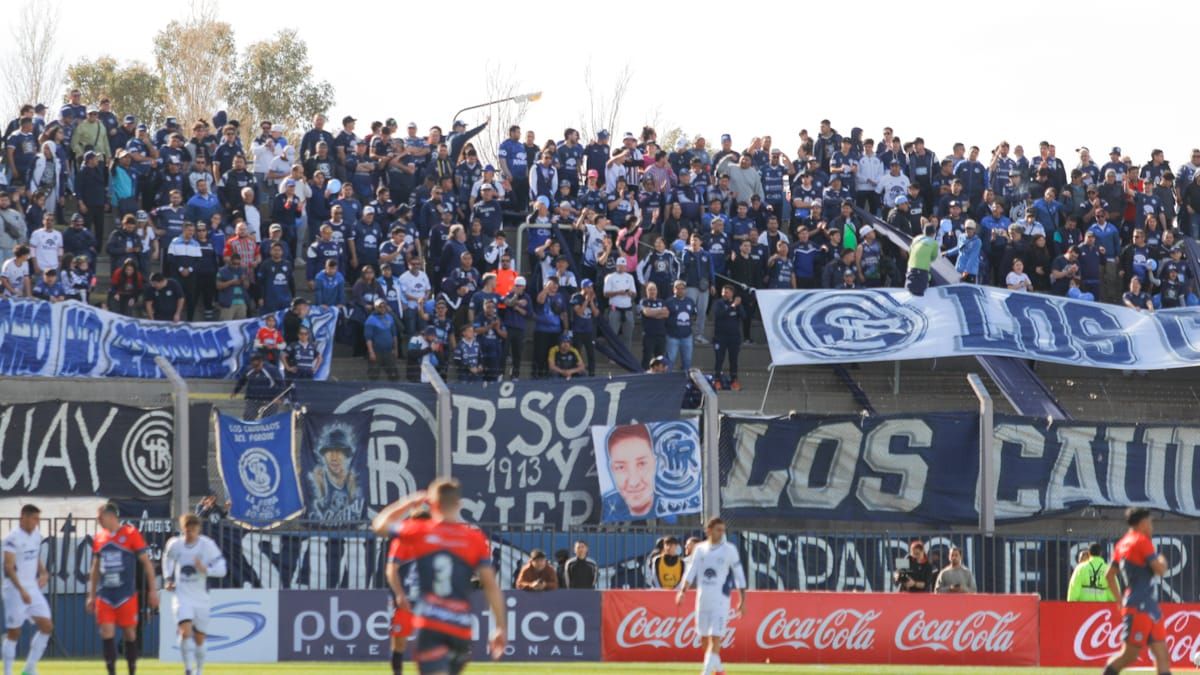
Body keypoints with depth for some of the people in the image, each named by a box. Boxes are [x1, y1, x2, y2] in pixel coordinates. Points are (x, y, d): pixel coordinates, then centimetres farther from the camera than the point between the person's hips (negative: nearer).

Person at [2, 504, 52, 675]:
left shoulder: (36, 535, 8)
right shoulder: (13, 537, -16)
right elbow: (9, 567, -21)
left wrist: (43, 573, 4)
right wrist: (21, 590, -29)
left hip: (32, 589, 7)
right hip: (15, 590, -7)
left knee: (47, 627, 2)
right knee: (14, 632, -1)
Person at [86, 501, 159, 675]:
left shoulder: (131, 534, -5)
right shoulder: (99, 537, 9)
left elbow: (146, 563, -2)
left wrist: (152, 590, -5)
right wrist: (91, 595, 17)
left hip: (127, 595, -3)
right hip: (104, 596, 3)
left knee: (129, 633, 4)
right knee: (107, 633, -6)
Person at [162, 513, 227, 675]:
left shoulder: (207, 545, -10)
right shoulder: (174, 544, -3)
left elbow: (221, 569, -9)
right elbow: (167, 558, 21)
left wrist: (206, 570, -27)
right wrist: (168, 579, 12)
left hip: (201, 598, 0)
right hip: (182, 596, 0)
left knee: (199, 638, 9)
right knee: (185, 630, -22)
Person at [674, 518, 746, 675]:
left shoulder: (729, 550, -1)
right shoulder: (700, 549, 8)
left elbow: (738, 574, 1)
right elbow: (691, 572, 7)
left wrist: (742, 599, -1)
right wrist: (682, 591, -4)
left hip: (720, 599, -4)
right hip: (702, 598, 4)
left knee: (715, 638, -13)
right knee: (704, 638, 10)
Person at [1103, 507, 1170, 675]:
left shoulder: (1122, 544, 16)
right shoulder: (1142, 541, -10)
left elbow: (1109, 575, 22)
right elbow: (1160, 570, -17)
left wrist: (1120, 599, 26)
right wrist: (1162, 560, 4)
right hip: (1140, 608, -9)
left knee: (1162, 655, 3)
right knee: (1129, 655, -7)